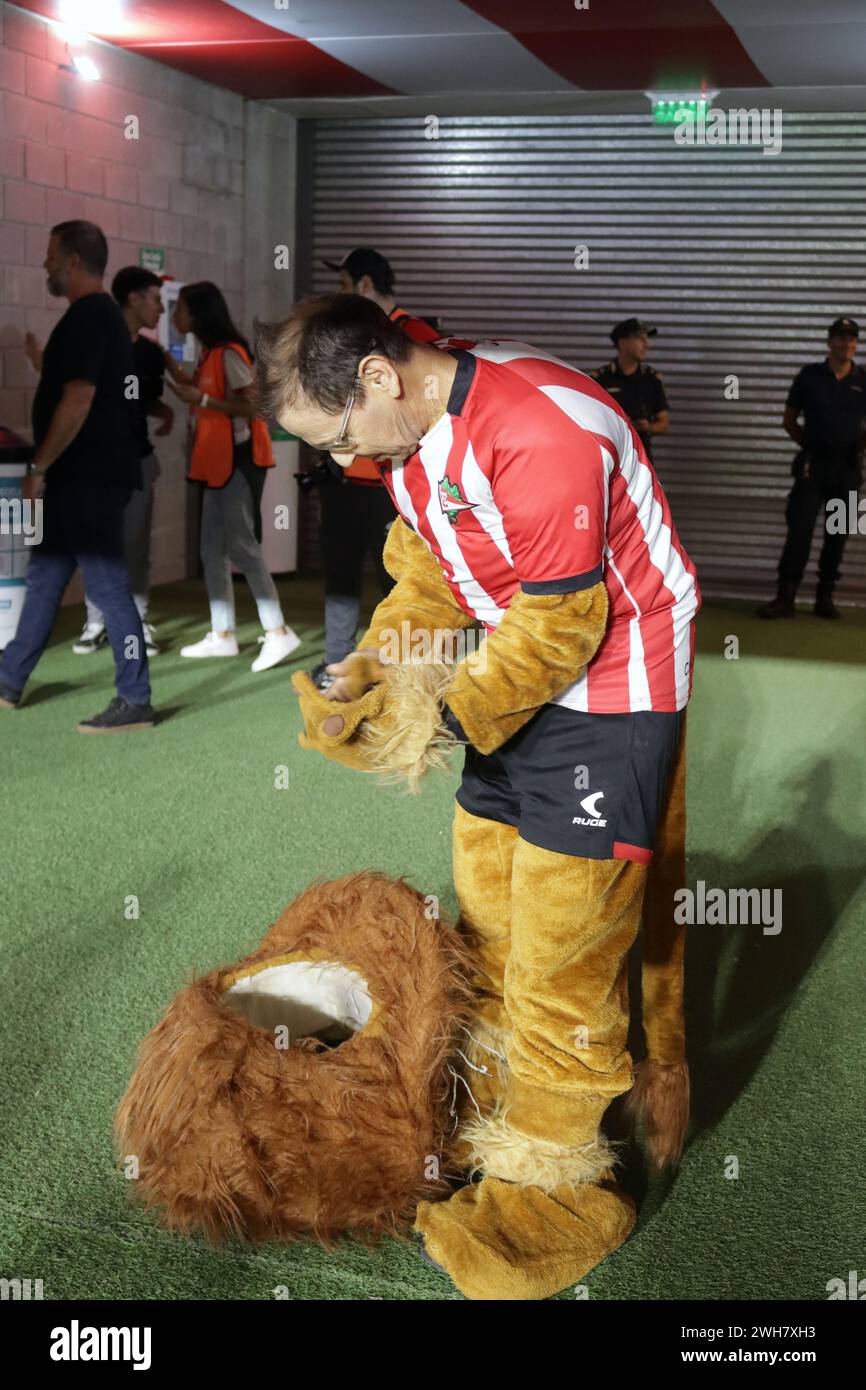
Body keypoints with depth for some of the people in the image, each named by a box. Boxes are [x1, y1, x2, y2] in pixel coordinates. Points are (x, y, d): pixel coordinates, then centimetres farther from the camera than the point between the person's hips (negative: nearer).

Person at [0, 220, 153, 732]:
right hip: (87, 474, 11)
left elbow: (77, 402, -22)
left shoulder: (86, 318, -15)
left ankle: (135, 702, 0)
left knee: (108, 585, -6)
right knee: (45, 578, 17)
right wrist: (49, 465, 23)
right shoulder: (106, 315, 17)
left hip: (89, 477, -11)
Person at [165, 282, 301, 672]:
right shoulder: (210, 352, 15)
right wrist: (176, 371, 11)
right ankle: (223, 635, 13)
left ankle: (278, 633, -9)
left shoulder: (229, 353, -14)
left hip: (239, 459, -10)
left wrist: (201, 400, -23)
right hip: (218, 460, 10)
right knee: (213, 548, 9)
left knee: (241, 545, -12)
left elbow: (251, 407, -19)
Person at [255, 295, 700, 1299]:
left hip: (613, 684, -9)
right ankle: (491, 1112, 33)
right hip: (521, 670, 9)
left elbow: (559, 631, -25)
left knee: (560, 951, -3)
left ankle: (552, 1187, 13)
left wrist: (442, 717, -20)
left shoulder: (540, 436, -29)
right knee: (485, 911, 16)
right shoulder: (411, 424, 0)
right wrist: (371, 668, -6)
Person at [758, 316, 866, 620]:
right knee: (799, 530, -9)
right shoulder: (810, 375, 2)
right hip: (813, 464, -1)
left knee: (837, 535, 7)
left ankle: (825, 597, 16)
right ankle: (785, 598, -7)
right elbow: (789, 420, 9)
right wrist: (810, 444, 4)